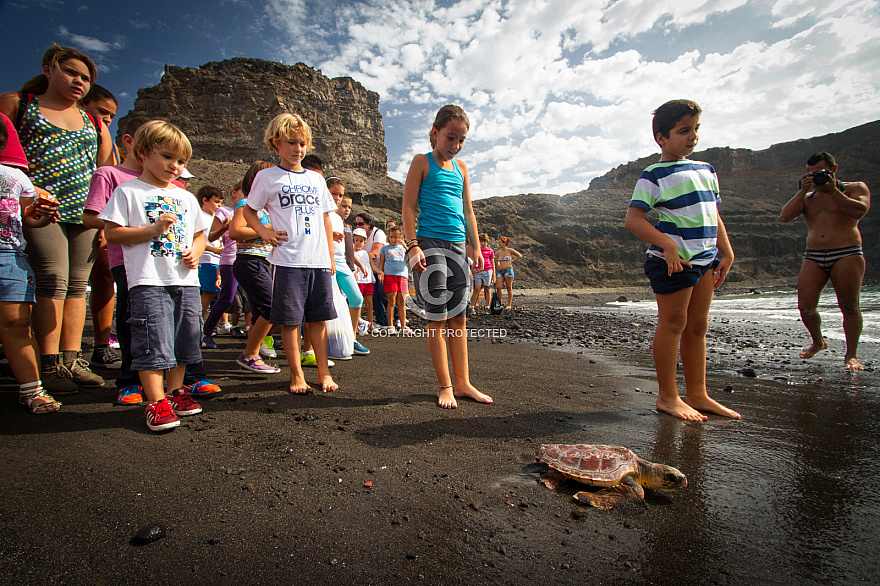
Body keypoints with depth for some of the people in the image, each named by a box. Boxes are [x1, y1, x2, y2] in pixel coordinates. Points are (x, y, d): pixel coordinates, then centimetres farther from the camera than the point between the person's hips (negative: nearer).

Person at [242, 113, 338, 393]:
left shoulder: (316, 178, 15)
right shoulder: (267, 177, 6)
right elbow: (248, 210, 13)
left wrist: (331, 257, 13)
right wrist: (264, 232, -6)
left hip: (319, 260, 3)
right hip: (288, 260, -3)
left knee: (318, 318, 7)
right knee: (290, 320, 1)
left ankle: (324, 373, 16)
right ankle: (296, 375, 14)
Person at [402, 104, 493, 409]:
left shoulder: (461, 167, 18)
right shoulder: (422, 162, 2)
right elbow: (408, 206, -5)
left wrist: (476, 247, 16)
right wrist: (413, 245, -15)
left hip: (457, 245, 6)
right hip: (430, 243, -6)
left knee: (459, 317, 7)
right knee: (438, 318, -3)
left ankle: (462, 382, 15)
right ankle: (445, 386, 7)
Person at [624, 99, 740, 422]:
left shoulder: (706, 170, 17)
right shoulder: (654, 175, -7)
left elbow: (714, 215, 22)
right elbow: (632, 219, -17)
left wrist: (727, 253, 16)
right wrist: (667, 244, -26)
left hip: (705, 258, 8)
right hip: (672, 259, -8)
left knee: (698, 326, 11)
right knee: (673, 324, -3)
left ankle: (697, 394, 22)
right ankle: (668, 397, 9)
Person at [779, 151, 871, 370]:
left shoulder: (855, 188, 8)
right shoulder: (807, 196, 17)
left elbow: (860, 211, -13)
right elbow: (784, 217, 0)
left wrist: (832, 191, -15)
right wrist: (802, 192, -6)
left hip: (847, 254, -3)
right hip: (813, 256, 3)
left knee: (849, 306, -5)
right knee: (805, 306, -6)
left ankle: (851, 355, 6)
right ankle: (818, 342, 19)